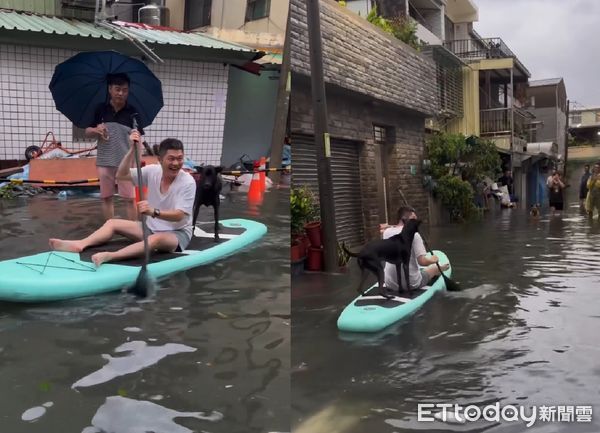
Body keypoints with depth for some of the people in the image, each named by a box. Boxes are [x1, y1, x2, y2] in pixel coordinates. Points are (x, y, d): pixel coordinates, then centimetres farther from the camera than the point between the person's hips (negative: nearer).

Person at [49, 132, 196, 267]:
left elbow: (179, 216, -25)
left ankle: (110, 256, -53)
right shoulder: (152, 171, -3)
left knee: (156, 239, -39)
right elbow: (121, 175, -9)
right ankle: (79, 244, -20)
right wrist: (133, 149, -20)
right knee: (112, 223, -1)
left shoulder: (188, 182, -19)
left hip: (177, 233, -7)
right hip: (151, 227, 7)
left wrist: (153, 212, -43)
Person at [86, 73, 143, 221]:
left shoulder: (133, 112, -3)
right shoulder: (100, 109, 2)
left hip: (126, 161, -2)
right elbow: (87, 132, 9)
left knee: (130, 198, -1)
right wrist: (96, 130, -14)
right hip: (105, 161, 2)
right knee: (106, 197, 11)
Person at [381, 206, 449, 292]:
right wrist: (433, 260, -1)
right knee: (434, 268, 23)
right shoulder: (414, 234, -17)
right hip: (411, 284, -4)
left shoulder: (386, 232, -3)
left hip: (390, 285, 4)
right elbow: (422, 262, -20)